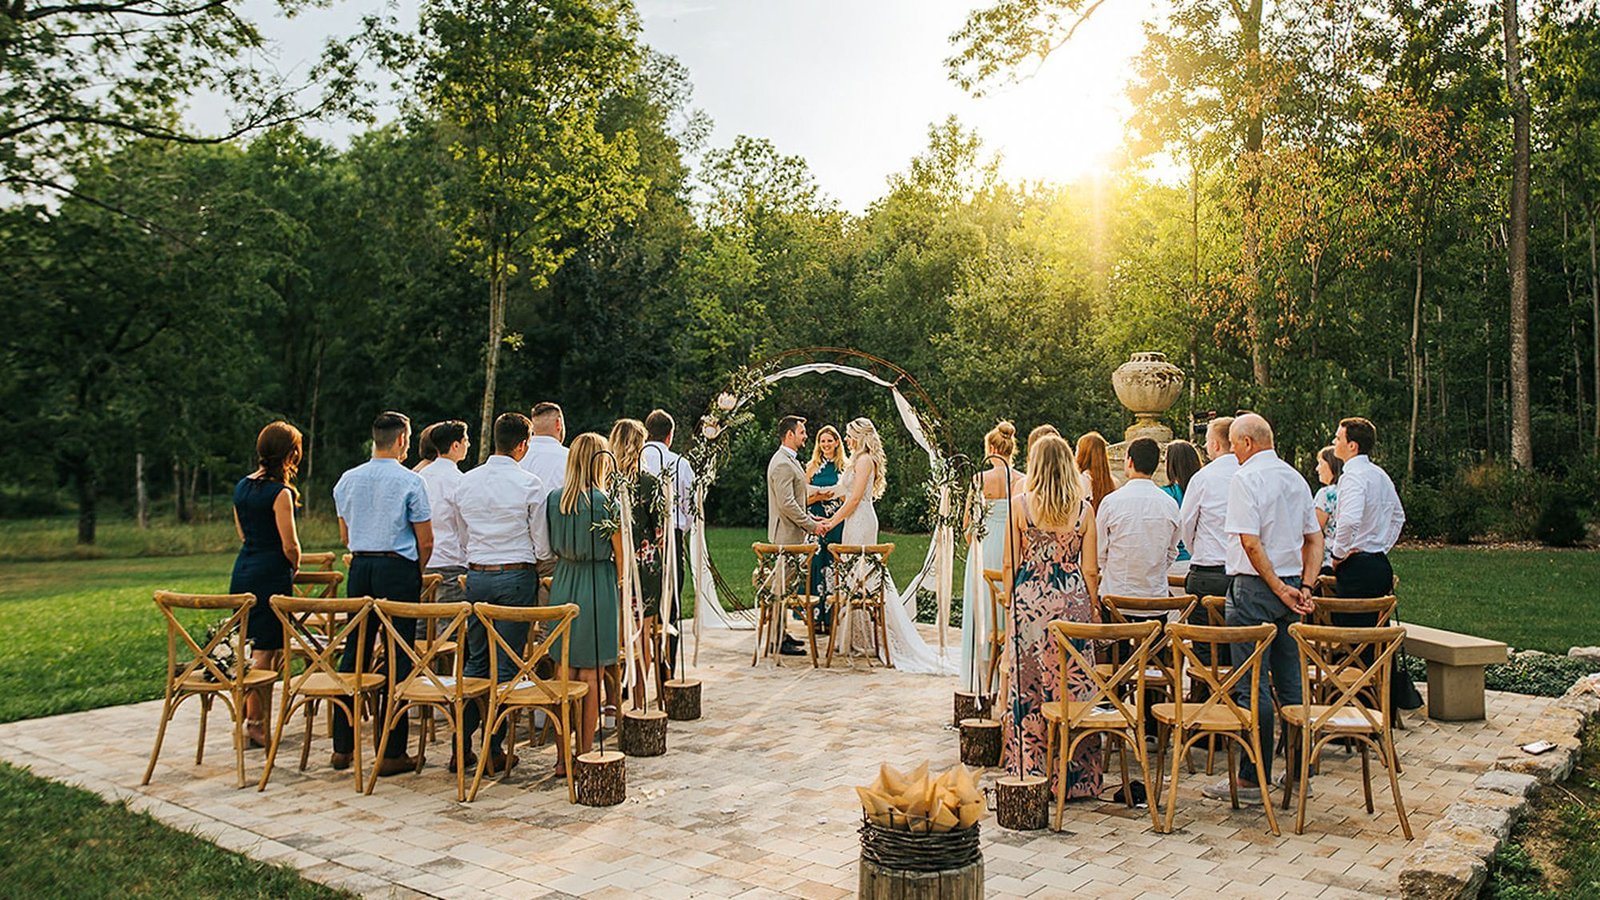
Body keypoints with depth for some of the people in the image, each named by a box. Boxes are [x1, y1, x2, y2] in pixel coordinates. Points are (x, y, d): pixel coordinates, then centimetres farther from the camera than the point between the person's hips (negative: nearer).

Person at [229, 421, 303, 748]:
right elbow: (289, 545, -15)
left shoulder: (242, 487, 9)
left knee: (262, 648, 14)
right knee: (264, 651, -2)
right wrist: (295, 567, 5)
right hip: (271, 575, -8)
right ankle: (254, 723, 3)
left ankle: (261, 720, 20)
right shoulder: (280, 492, -15)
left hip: (243, 571, 8)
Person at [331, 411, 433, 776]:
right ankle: (392, 753, 2)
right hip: (398, 569, -5)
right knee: (397, 657, -1)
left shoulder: (347, 480, 9)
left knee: (354, 651, 11)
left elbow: (345, 536, 17)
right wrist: (417, 572, 10)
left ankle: (342, 747, 16)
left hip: (359, 568, 5)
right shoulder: (410, 482, -8)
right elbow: (426, 543, -6)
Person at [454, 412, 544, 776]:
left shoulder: (466, 482, 6)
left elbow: (463, 531, 14)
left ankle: (462, 745, 15)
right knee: (507, 665, 2)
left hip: (476, 575, 5)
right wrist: (538, 568, 14)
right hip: (515, 576, -5)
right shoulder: (529, 484, -9)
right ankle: (494, 749, 5)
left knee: (475, 661, 14)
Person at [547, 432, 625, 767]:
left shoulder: (554, 498, 1)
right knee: (590, 675, 4)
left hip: (563, 583, 4)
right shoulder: (605, 502, -11)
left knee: (564, 672, 9)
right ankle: (584, 755, 10)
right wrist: (621, 594, 8)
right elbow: (619, 554, -5)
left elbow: (550, 548, 10)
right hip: (597, 587, -4)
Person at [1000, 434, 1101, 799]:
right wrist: (1094, 608, 14)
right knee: (1073, 686, 7)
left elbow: (1010, 566, -1)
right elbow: (1090, 570, 2)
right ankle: (1073, 776, 12)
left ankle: (1030, 770, 12)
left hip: (1029, 601, -1)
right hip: (1073, 602, 1)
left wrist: (1011, 603, 12)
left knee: (1028, 688, 6)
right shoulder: (1084, 509, 0)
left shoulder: (1021, 505, -4)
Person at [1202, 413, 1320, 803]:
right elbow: (1314, 538, 14)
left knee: (1252, 684, -3)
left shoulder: (1245, 478, -12)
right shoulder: (1296, 478, 13)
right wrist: (1304, 587, 7)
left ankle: (1254, 778, 1)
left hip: (1255, 586, -8)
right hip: (1289, 584, 8)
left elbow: (1250, 542, -19)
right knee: (1290, 682, 13)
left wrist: (1279, 589, -12)